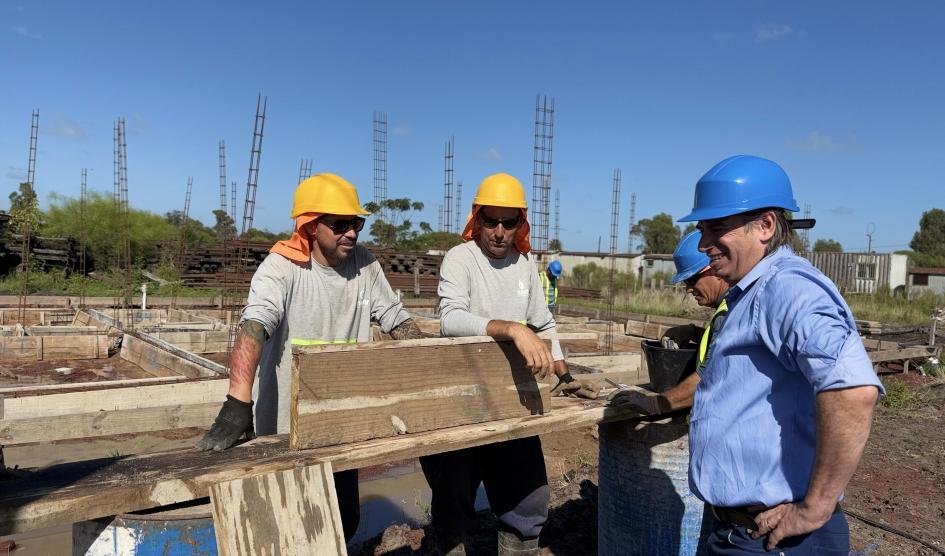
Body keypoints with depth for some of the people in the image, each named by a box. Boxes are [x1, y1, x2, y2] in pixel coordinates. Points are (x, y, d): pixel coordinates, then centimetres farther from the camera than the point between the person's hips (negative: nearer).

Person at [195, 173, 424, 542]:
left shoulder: (364, 265, -1)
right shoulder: (282, 267, -17)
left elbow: (396, 319, 4)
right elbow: (254, 326, -31)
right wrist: (237, 404, -44)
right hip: (288, 430, -5)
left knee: (346, 520, 18)